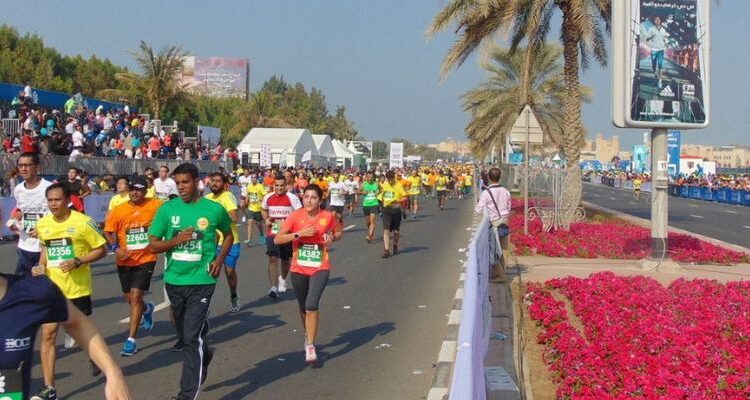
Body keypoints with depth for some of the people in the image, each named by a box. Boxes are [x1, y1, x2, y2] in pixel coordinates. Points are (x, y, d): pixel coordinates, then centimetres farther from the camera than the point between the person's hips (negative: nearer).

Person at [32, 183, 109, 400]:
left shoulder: (83, 222, -13)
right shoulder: (42, 224, 2)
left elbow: (101, 250, -7)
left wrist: (78, 261, -21)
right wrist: (41, 266, 1)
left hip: (78, 289, -3)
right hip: (51, 289, 3)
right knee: (47, 334, -6)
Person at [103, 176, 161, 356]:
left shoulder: (155, 206, -8)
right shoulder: (118, 210, -3)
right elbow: (108, 232, 2)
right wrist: (115, 248, -15)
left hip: (146, 260, -3)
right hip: (125, 261, 3)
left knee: (135, 296, -12)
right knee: (130, 298, 16)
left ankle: (131, 340, -5)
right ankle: (147, 309, 52)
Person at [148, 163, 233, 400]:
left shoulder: (214, 209, -4)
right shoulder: (167, 209, -1)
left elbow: (228, 235, 14)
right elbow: (153, 245, 0)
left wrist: (220, 260, -1)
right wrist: (176, 240, -18)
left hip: (201, 281, -4)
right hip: (174, 281, 4)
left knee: (192, 337, -10)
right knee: (183, 335, 19)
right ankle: (204, 356, 50)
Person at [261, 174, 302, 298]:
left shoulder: (292, 198, -10)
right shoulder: (268, 197, 1)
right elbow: (263, 210, 21)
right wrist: (266, 220, 2)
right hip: (272, 233, 1)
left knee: (285, 260, 16)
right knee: (273, 258, -16)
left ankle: (282, 280, 45)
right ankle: (274, 287, -20)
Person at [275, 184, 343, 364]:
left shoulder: (328, 216, -6)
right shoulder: (296, 216, -8)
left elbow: (339, 233, 13)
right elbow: (277, 239, -12)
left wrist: (332, 237, -9)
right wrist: (299, 233, -23)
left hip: (320, 268, -2)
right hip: (299, 269, 2)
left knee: (312, 306, -18)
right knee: (303, 307, 15)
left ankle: (310, 346, -9)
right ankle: (308, 336, 42)